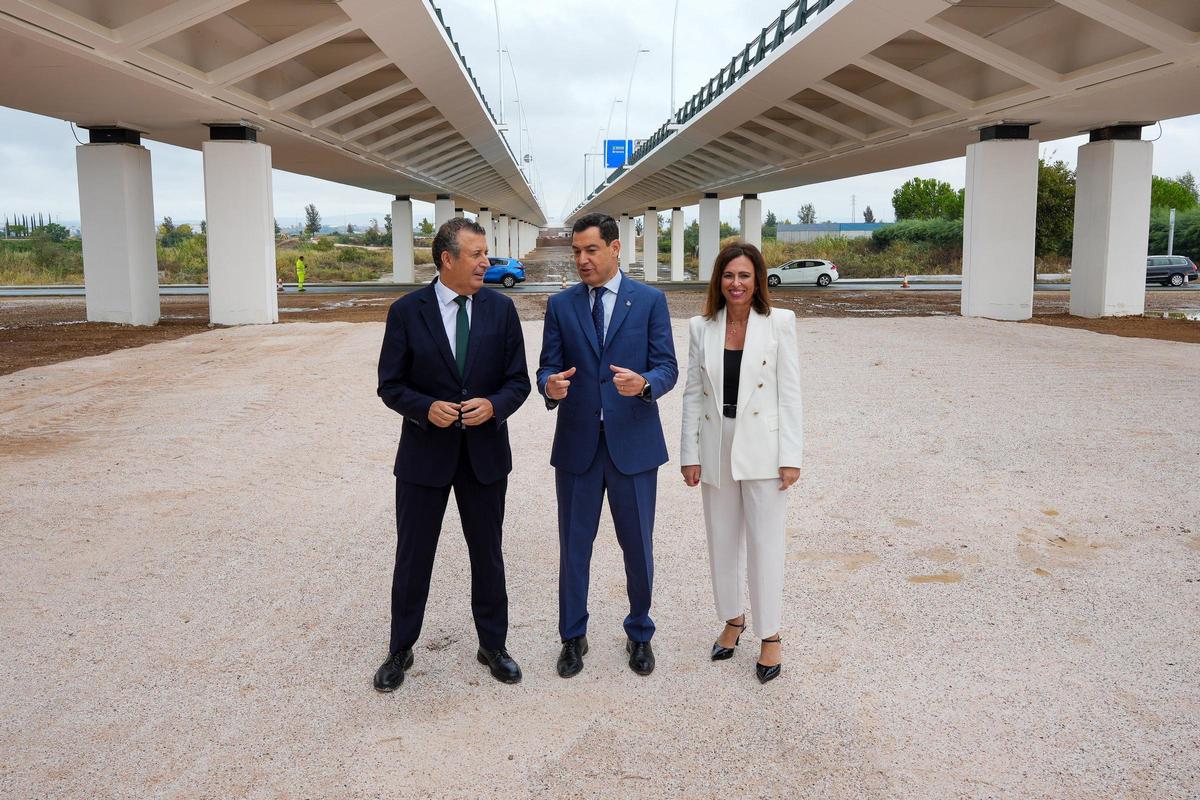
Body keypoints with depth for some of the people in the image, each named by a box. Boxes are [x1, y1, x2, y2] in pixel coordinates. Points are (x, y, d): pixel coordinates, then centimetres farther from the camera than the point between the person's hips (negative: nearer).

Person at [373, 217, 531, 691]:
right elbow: (390, 385, -3)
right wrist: (426, 408, -21)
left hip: (485, 453, 2)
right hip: (424, 453, -1)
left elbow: (518, 381, 1)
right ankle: (400, 652, 27)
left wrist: (493, 406, -19)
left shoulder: (500, 309, -2)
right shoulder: (407, 311, -7)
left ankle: (492, 646, 31)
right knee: (413, 557, 9)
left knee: (487, 554, 14)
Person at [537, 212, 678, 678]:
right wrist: (551, 386, -23)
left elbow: (667, 368, -4)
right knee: (574, 545, 11)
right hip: (577, 444, 2)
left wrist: (644, 383, -27)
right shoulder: (560, 305, 4)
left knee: (637, 545, 9)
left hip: (633, 442, -1)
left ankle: (640, 634, 30)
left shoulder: (650, 301, 0)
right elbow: (548, 367, 2)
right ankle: (573, 637, 28)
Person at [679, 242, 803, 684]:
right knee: (722, 540, 14)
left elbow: (790, 393, -5)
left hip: (761, 448, -3)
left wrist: (791, 456, -9)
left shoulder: (779, 323, -5)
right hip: (716, 449, 3)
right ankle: (732, 619, 34)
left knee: (764, 543, 3)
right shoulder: (701, 327, 3)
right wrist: (690, 454, 2)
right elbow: (693, 394, 5)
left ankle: (770, 636, 17)